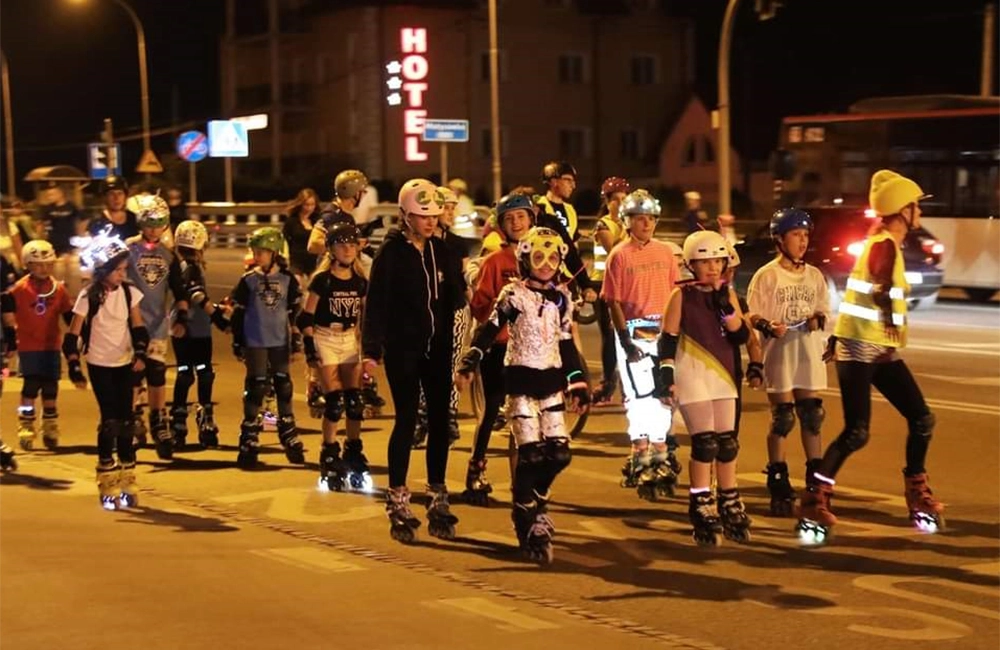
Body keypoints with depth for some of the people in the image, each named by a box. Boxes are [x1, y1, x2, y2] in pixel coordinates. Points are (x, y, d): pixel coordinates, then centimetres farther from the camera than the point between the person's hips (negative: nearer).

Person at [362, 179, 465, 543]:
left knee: (439, 422, 5)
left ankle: (438, 501, 15)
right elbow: (376, 304, -10)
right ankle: (398, 504, 3)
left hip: (437, 348, 5)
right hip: (403, 349, -5)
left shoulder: (441, 250, 9)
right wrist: (371, 351, -17)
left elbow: (455, 297, 10)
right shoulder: (391, 253, -5)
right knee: (406, 421, -5)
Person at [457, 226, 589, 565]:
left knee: (559, 453, -1)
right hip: (521, 379, -5)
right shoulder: (514, 294, -5)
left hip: (550, 381, 5)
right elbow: (489, 330, -8)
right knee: (530, 453, -9)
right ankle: (526, 517, 6)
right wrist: (468, 363, -20)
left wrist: (578, 383, 12)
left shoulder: (562, 298, 9)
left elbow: (567, 344, 14)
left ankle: (535, 498, 26)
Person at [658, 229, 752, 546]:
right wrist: (666, 376, -12)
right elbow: (667, 339, -6)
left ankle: (729, 507, 20)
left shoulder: (728, 294, 7)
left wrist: (725, 306, -14)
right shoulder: (682, 295, -4)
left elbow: (741, 336, -2)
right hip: (692, 374, -5)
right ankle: (702, 510, 0)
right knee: (705, 442, -9)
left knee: (727, 442, 8)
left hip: (723, 374, 5)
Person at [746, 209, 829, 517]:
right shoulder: (766, 276, -4)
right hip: (779, 353, -4)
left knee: (812, 416, 5)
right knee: (782, 418, -2)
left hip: (809, 353, 4)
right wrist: (768, 326, -24)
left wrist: (818, 320, -7)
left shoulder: (814, 275, 9)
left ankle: (815, 479, 16)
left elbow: (823, 310, 15)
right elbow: (753, 315, -4)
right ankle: (779, 485, 6)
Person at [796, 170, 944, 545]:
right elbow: (883, 293, -29)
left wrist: (835, 337, 22)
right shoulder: (885, 245, -13)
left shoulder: (883, 242, 16)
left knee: (921, 419, 8)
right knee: (856, 433, -14)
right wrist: (894, 335, -37)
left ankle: (918, 499, 21)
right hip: (861, 349, -10)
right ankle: (813, 507, -8)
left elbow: (855, 292, 20)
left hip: (881, 349, 10)